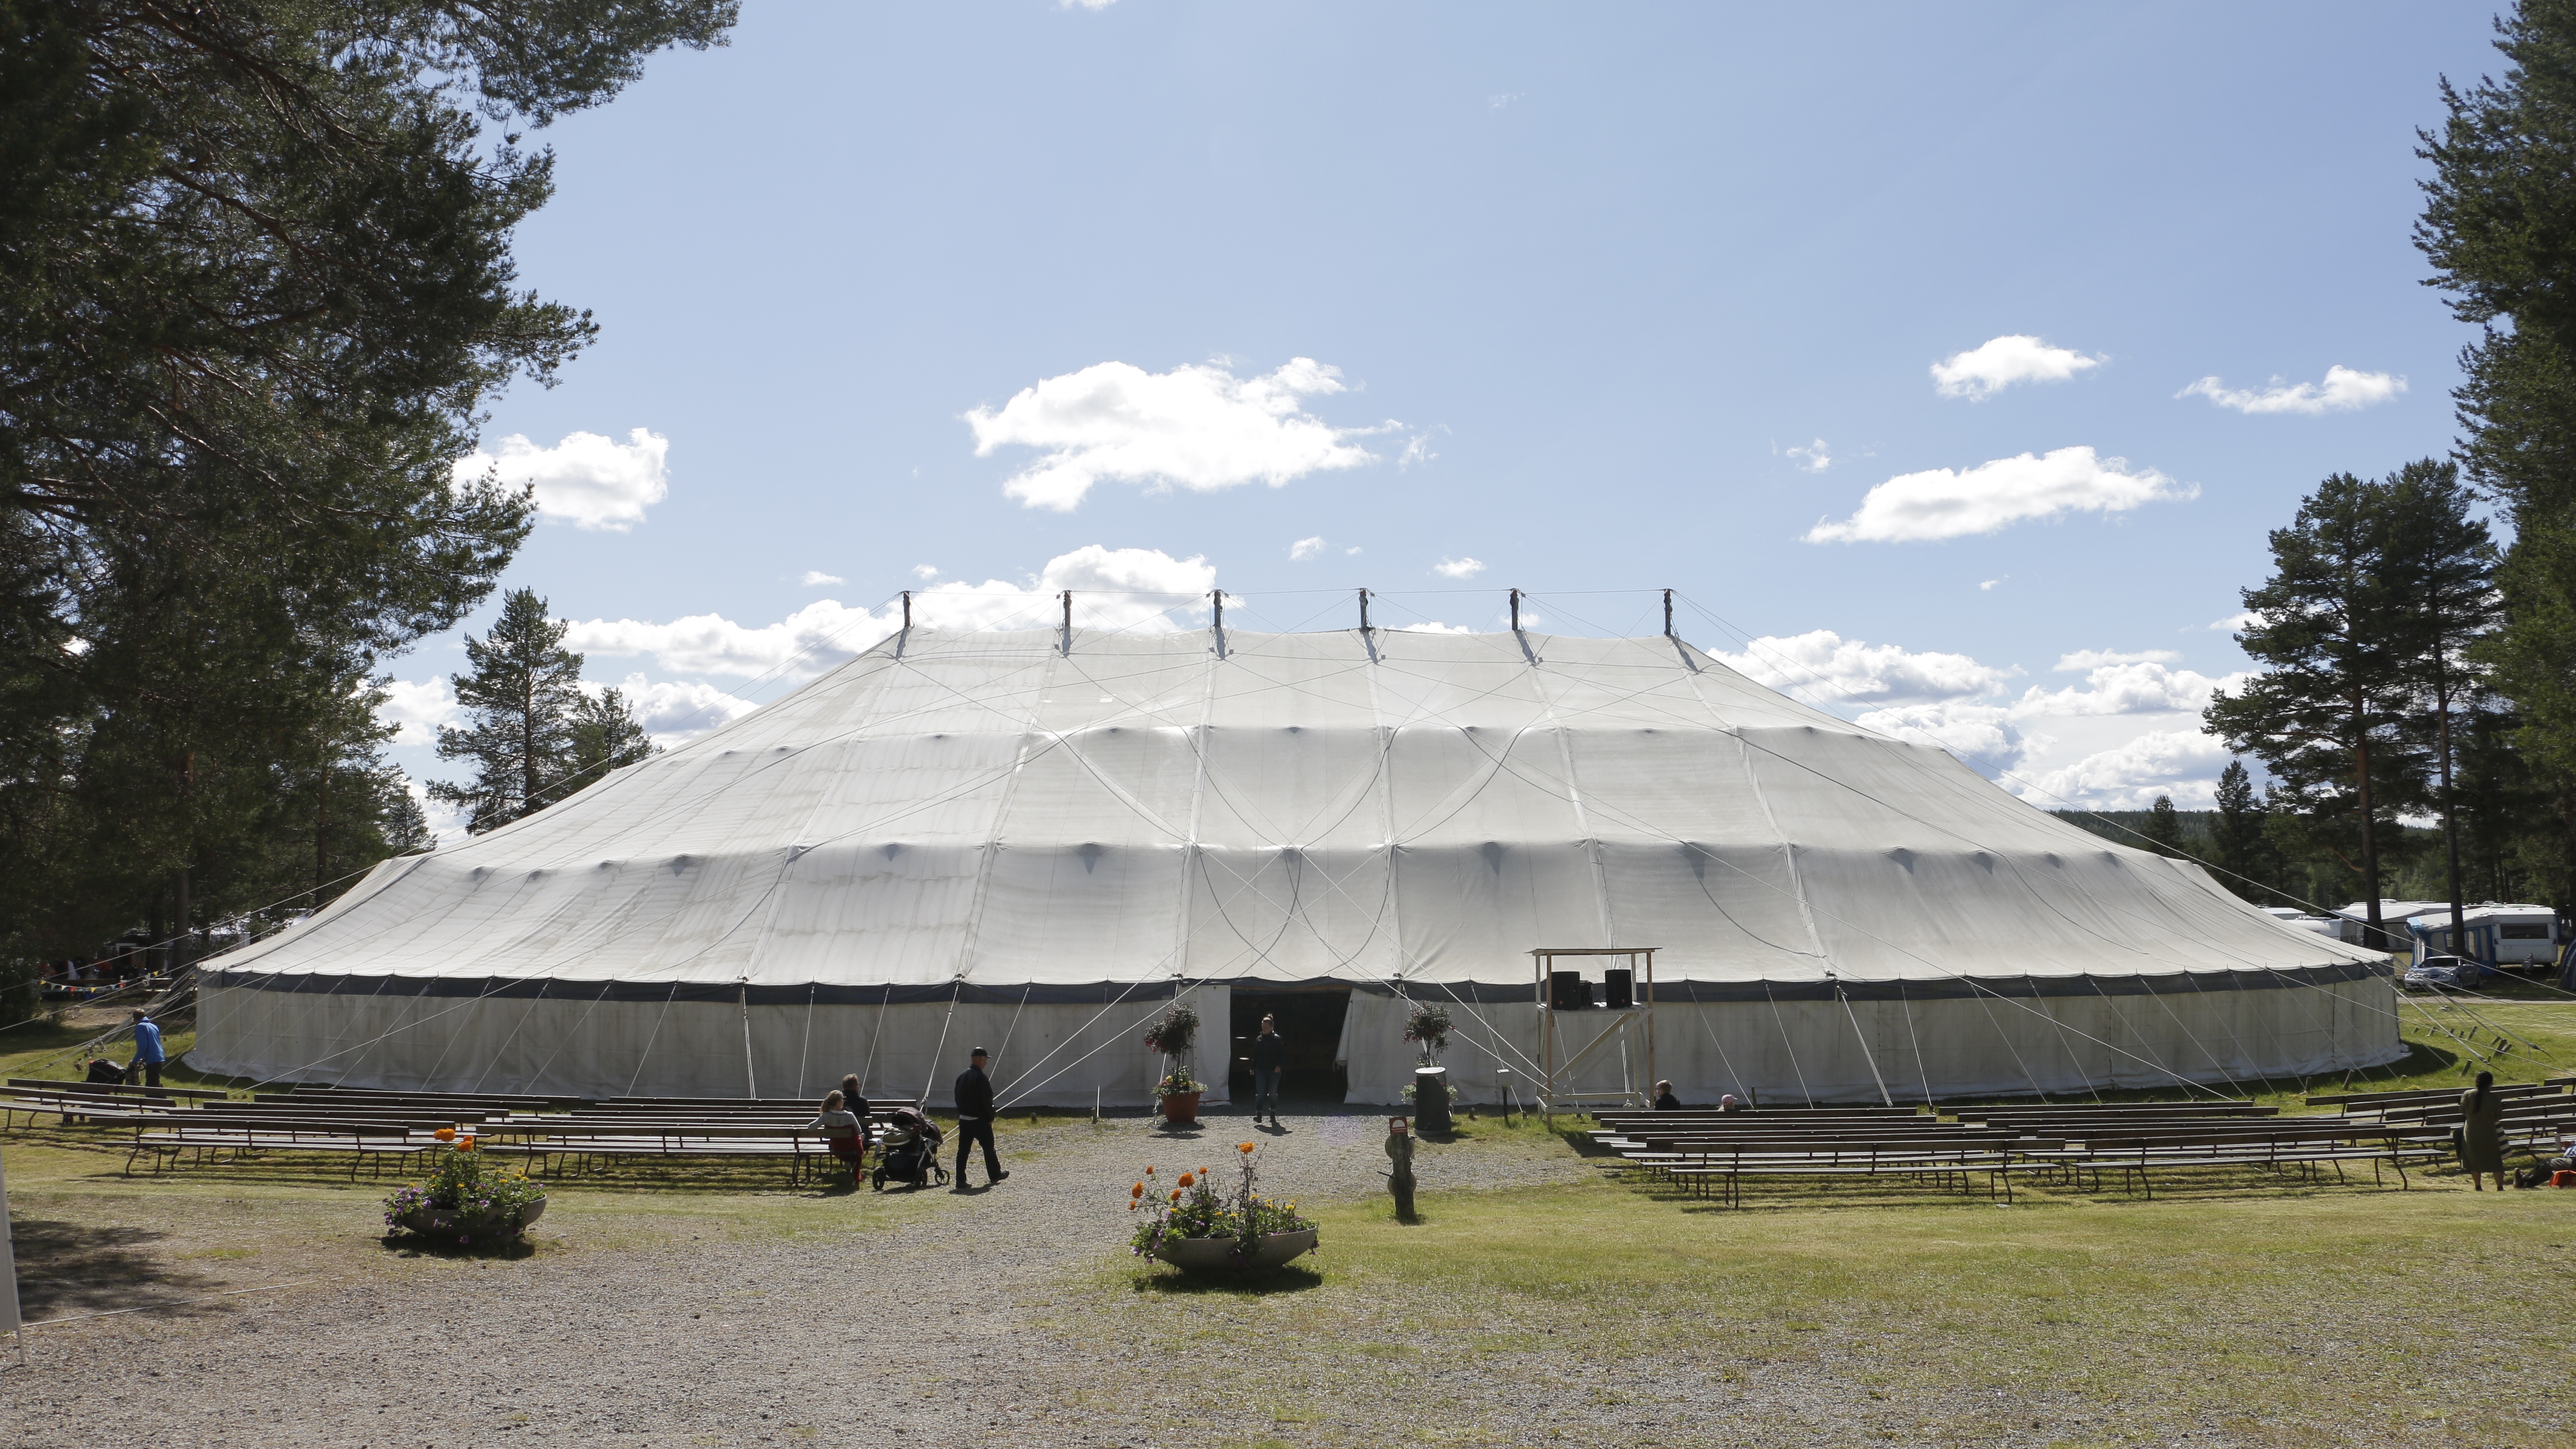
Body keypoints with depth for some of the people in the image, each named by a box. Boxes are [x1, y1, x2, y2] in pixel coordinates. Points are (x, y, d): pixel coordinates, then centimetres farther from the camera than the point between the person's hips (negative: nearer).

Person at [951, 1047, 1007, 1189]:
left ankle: (961, 1181, 0)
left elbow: (958, 1098, 12)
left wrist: (961, 1113, 17)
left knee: (963, 1150, 4)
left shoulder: (962, 1076, 7)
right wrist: (991, 1117, -5)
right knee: (988, 1148, 10)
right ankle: (995, 1175, 23)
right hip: (980, 1120, -6)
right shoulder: (981, 1078, -16)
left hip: (964, 1119, 6)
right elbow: (987, 1100, -17)